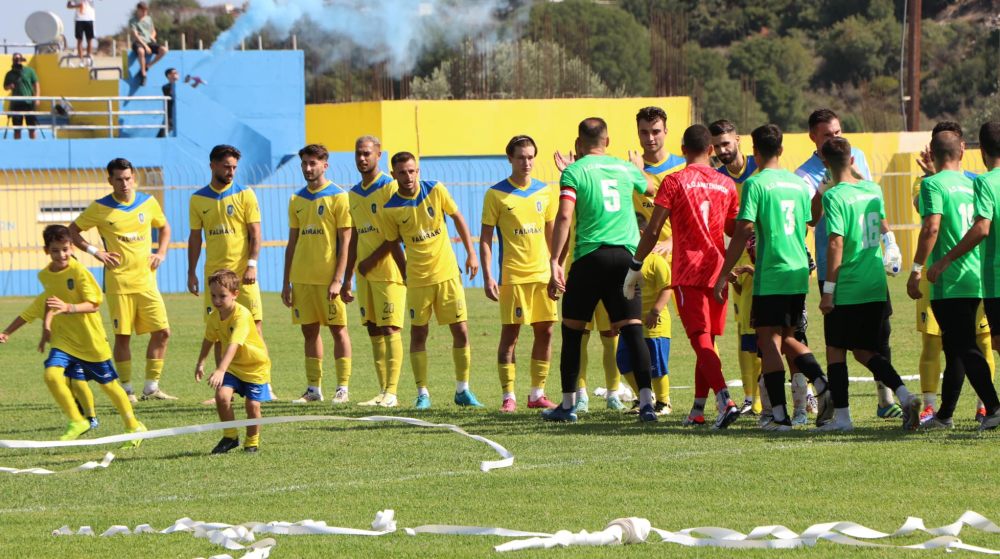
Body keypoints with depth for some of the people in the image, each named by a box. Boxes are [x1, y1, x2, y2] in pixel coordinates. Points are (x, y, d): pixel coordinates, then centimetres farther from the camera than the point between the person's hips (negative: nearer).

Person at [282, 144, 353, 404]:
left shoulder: (338, 197, -4)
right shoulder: (297, 200, 12)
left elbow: (345, 241, -8)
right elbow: (292, 243, 15)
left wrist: (338, 279, -15)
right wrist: (286, 282, 11)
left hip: (328, 277, -5)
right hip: (302, 277, 5)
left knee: (338, 329, -1)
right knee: (309, 331, 7)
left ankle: (343, 388, 2)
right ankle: (313, 388, 12)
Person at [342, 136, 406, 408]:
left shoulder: (390, 187, -7)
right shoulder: (353, 194, 15)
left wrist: (372, 260, -14)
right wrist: (347, 279, 18)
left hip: (388, 270, -7)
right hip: (365, 274, 7)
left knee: (390, 329, -9)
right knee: (374, 331, 7)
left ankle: (391, 392, -11)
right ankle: (383, 391, 10)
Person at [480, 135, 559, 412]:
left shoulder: (545, 192, 9)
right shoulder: (496, 194, -3)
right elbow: (485, 238, -2)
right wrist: (487, 277, -9)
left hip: (543, 275, 4)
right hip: (512, 276, -4)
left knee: (544, 332, 4)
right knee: (510, 333, -4)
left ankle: (538, 393, 13)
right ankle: (508, 396, 1)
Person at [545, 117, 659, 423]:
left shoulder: (574, 171, -1)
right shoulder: (625, 169, 12)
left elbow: (564, 217, -13)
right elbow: (652, 188, 35)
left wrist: (555, 263, -15)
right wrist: (639, 170, 57)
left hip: (589, 257, -3)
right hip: (625, 255, 3)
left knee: (572, 330, 10)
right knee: (632, 330, -1)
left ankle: (568, 404, 14)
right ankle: (646, 401, -12)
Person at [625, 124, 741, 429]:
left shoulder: (674, 182, -5)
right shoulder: (726, 184, 8)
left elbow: (653, 231, -7)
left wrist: (635, 267, 1)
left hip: (688, 272, -5)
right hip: (717, 270, 5)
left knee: (701, 339, -10)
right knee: (707, 340, 13)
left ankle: (725, 400, -28)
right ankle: (698, 410, 16)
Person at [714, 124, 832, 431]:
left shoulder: (755, 184, -9)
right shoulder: (800, 184, 11)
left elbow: (743, 231, -14)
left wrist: (724, 274, -9)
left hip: (771, 277, -6)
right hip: (799, 274, 6)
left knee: (769, 342, -2)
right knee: (788, 339, 19)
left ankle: (780, 415, -7)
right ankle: (824, 386, -1)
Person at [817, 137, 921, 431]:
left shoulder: (835, 196, -13)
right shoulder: (873, 189, 7)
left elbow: (836, 244, -18)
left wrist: (828, 290, -14)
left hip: (847, 289, -6)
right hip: (875, 287, 6)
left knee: (836, 351, 6)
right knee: (865, 351, 14)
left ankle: (841, 416, 4)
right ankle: (904, 394, -3)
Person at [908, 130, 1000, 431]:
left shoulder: (933, 184, -9)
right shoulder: (972, 184, 12)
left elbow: (931, 227, -19)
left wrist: (917, 269, -15)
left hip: (948, 282, -7)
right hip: (975, 279, 7)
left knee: (965, 349, -7)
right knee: (954, 348, 14)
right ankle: (945, 414, 21)